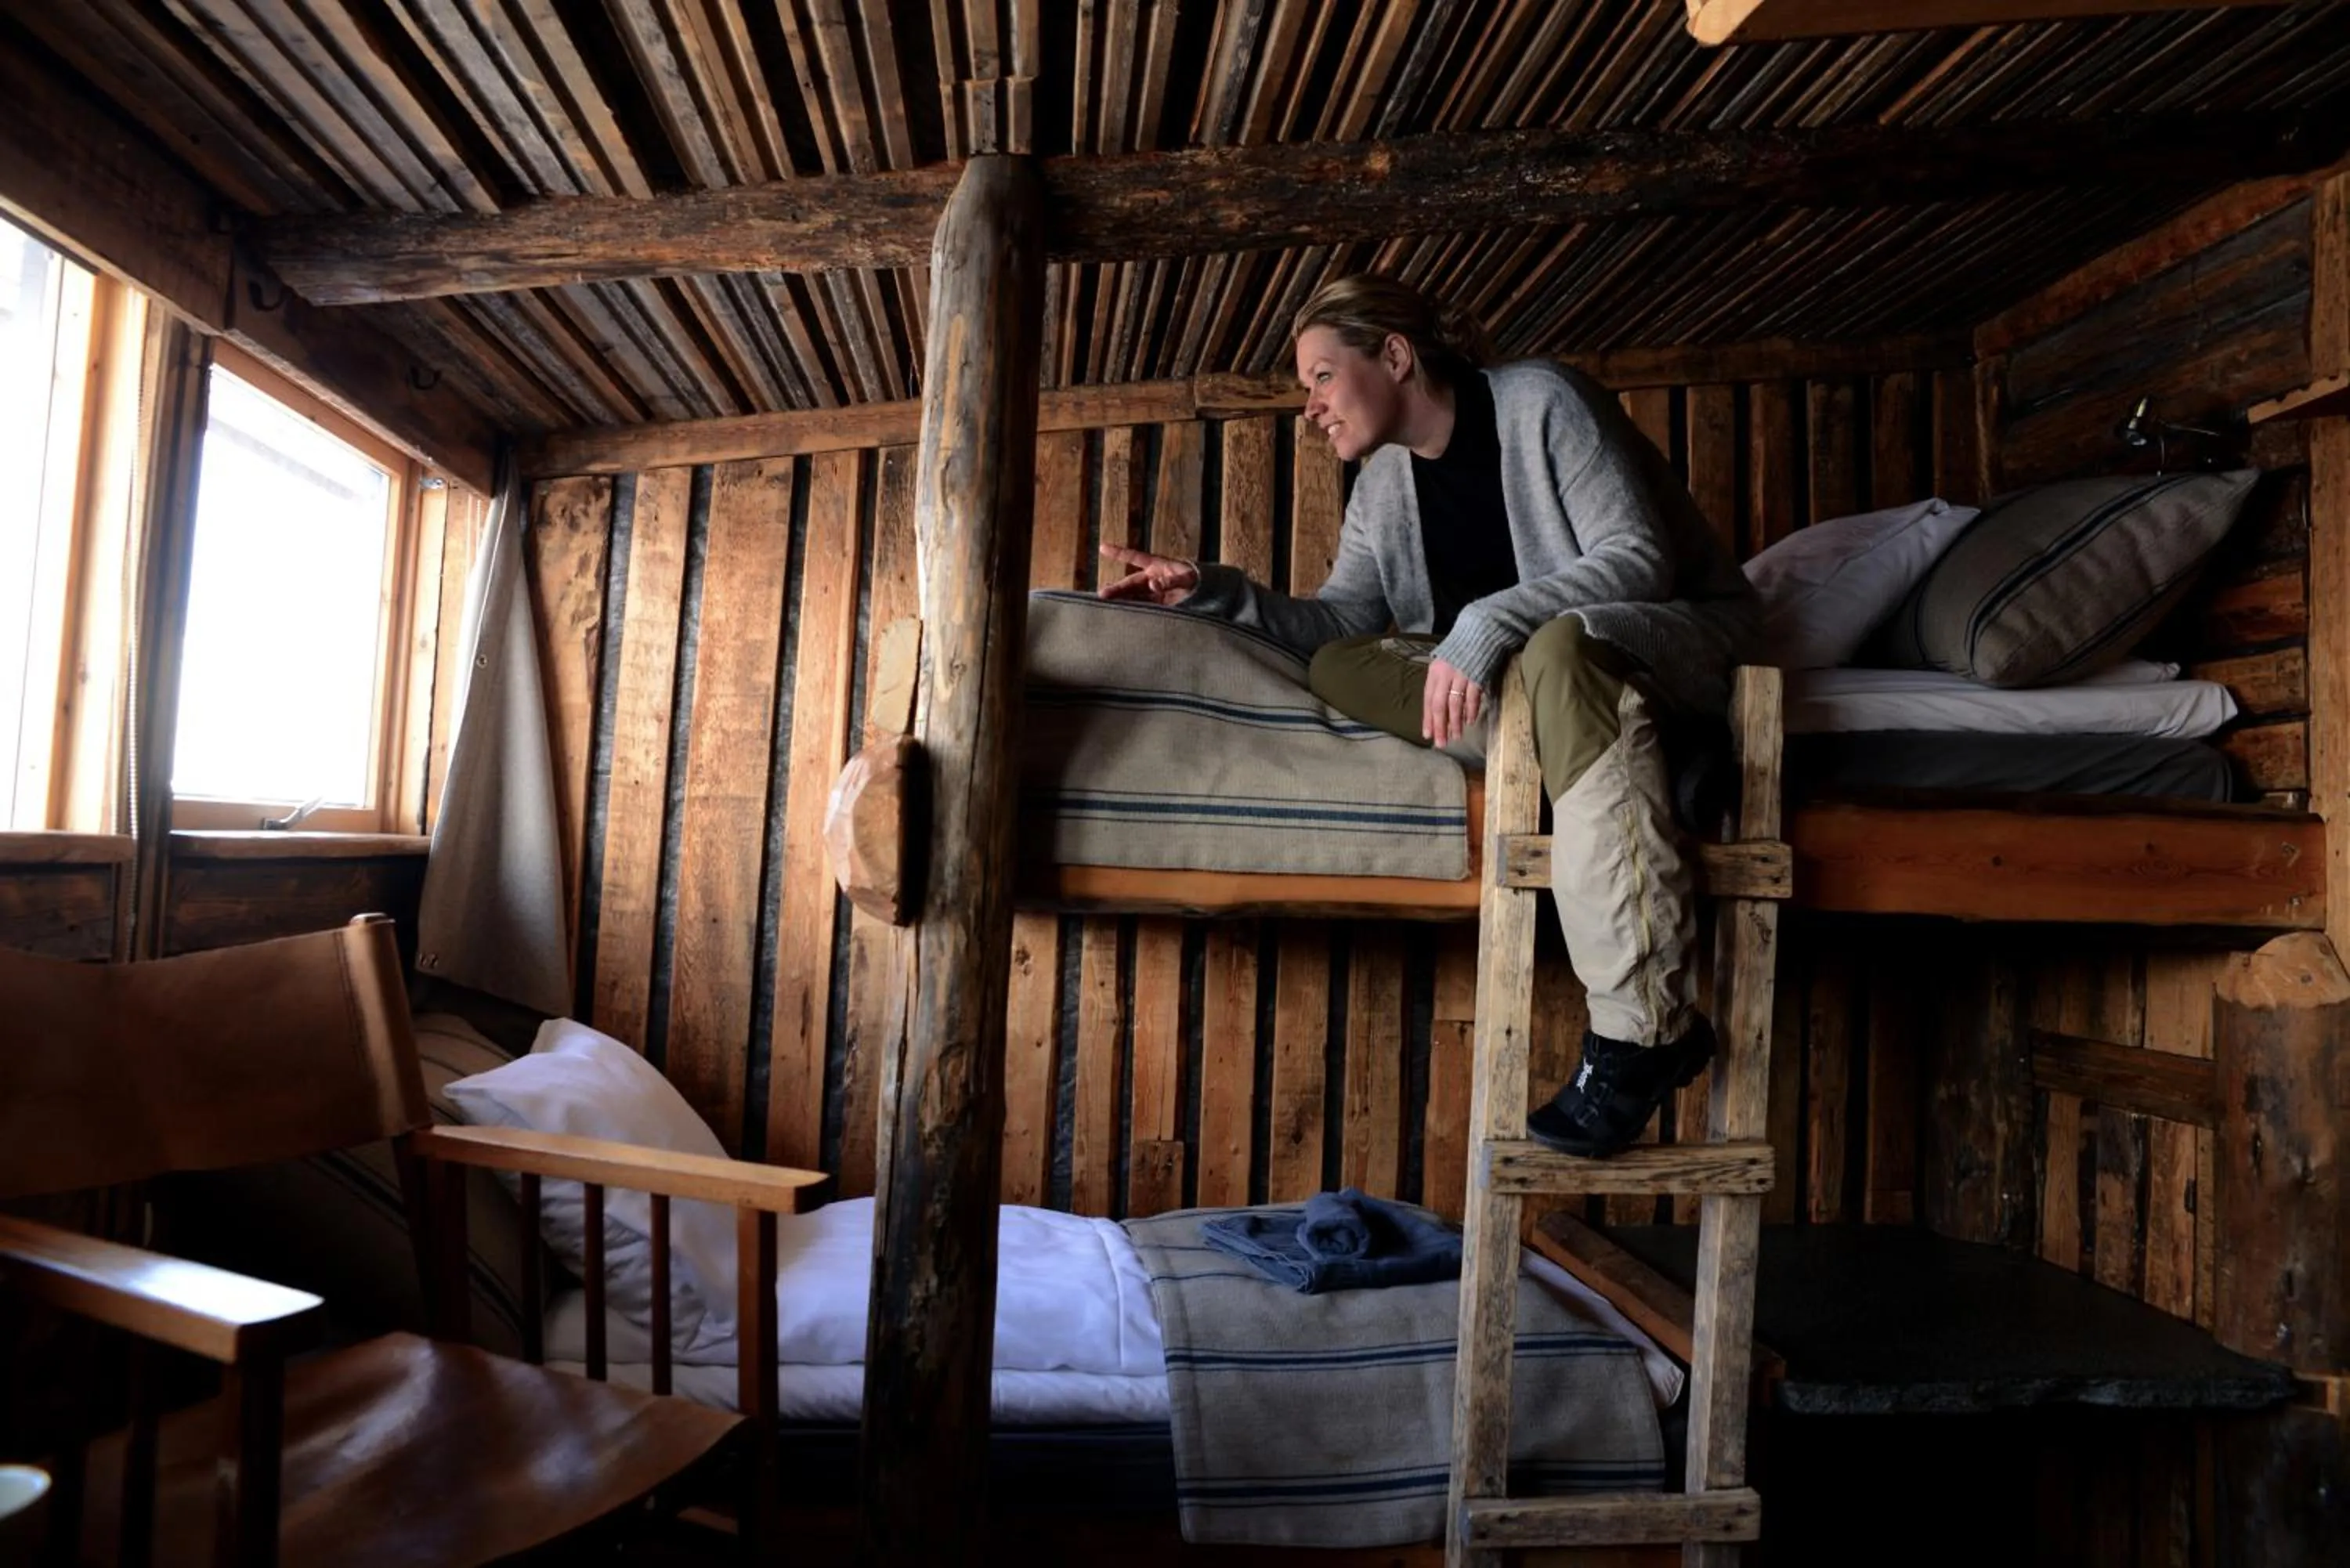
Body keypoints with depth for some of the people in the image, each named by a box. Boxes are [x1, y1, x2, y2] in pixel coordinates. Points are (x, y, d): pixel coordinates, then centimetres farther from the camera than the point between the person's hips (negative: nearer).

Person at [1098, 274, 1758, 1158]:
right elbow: (1344, 617, -2)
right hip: (1527, 663, 6)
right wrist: (1214, 593, -13)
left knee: (1560, 651, -42)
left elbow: (1640, 556, -21)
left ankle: (1642, 1028, -41)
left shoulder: (1541, 399, -11)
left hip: (1679, 632, -6)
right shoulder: (1384, 482, 8)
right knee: (1341, 667, -16)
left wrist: (1489, 623, -33)